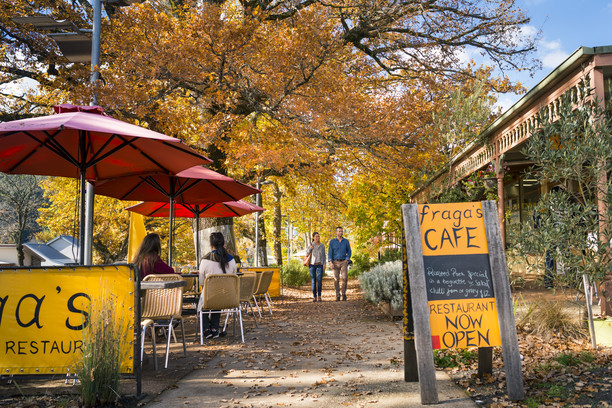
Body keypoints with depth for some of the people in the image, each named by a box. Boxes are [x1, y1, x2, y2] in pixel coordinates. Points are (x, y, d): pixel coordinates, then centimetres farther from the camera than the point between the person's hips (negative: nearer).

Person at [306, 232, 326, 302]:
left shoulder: (322, 245, 4)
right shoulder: (310, 245, 0)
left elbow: (323, 256, 8)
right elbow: (307, 254, -1)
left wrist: (324, 264, -5)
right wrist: (310, 249, -18)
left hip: (319, 265, 1)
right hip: (312, 264, 0)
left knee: (319, 280, -11)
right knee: (313, 281, -2)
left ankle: (319, 296, -1)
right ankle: (314, 297, 6)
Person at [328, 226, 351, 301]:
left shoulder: (346, 241, 5)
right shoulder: (332, 241, 1)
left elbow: (349, 252, 10)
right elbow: (330, 253, -3)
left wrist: (347, 260, -5)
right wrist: (330, 263, -14)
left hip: (343, 262, 0)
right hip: (335, 262, 0)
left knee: (344, 278, -14)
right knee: (336, 279, -2)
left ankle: (343, 293, 4)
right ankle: (337, 296, 6)